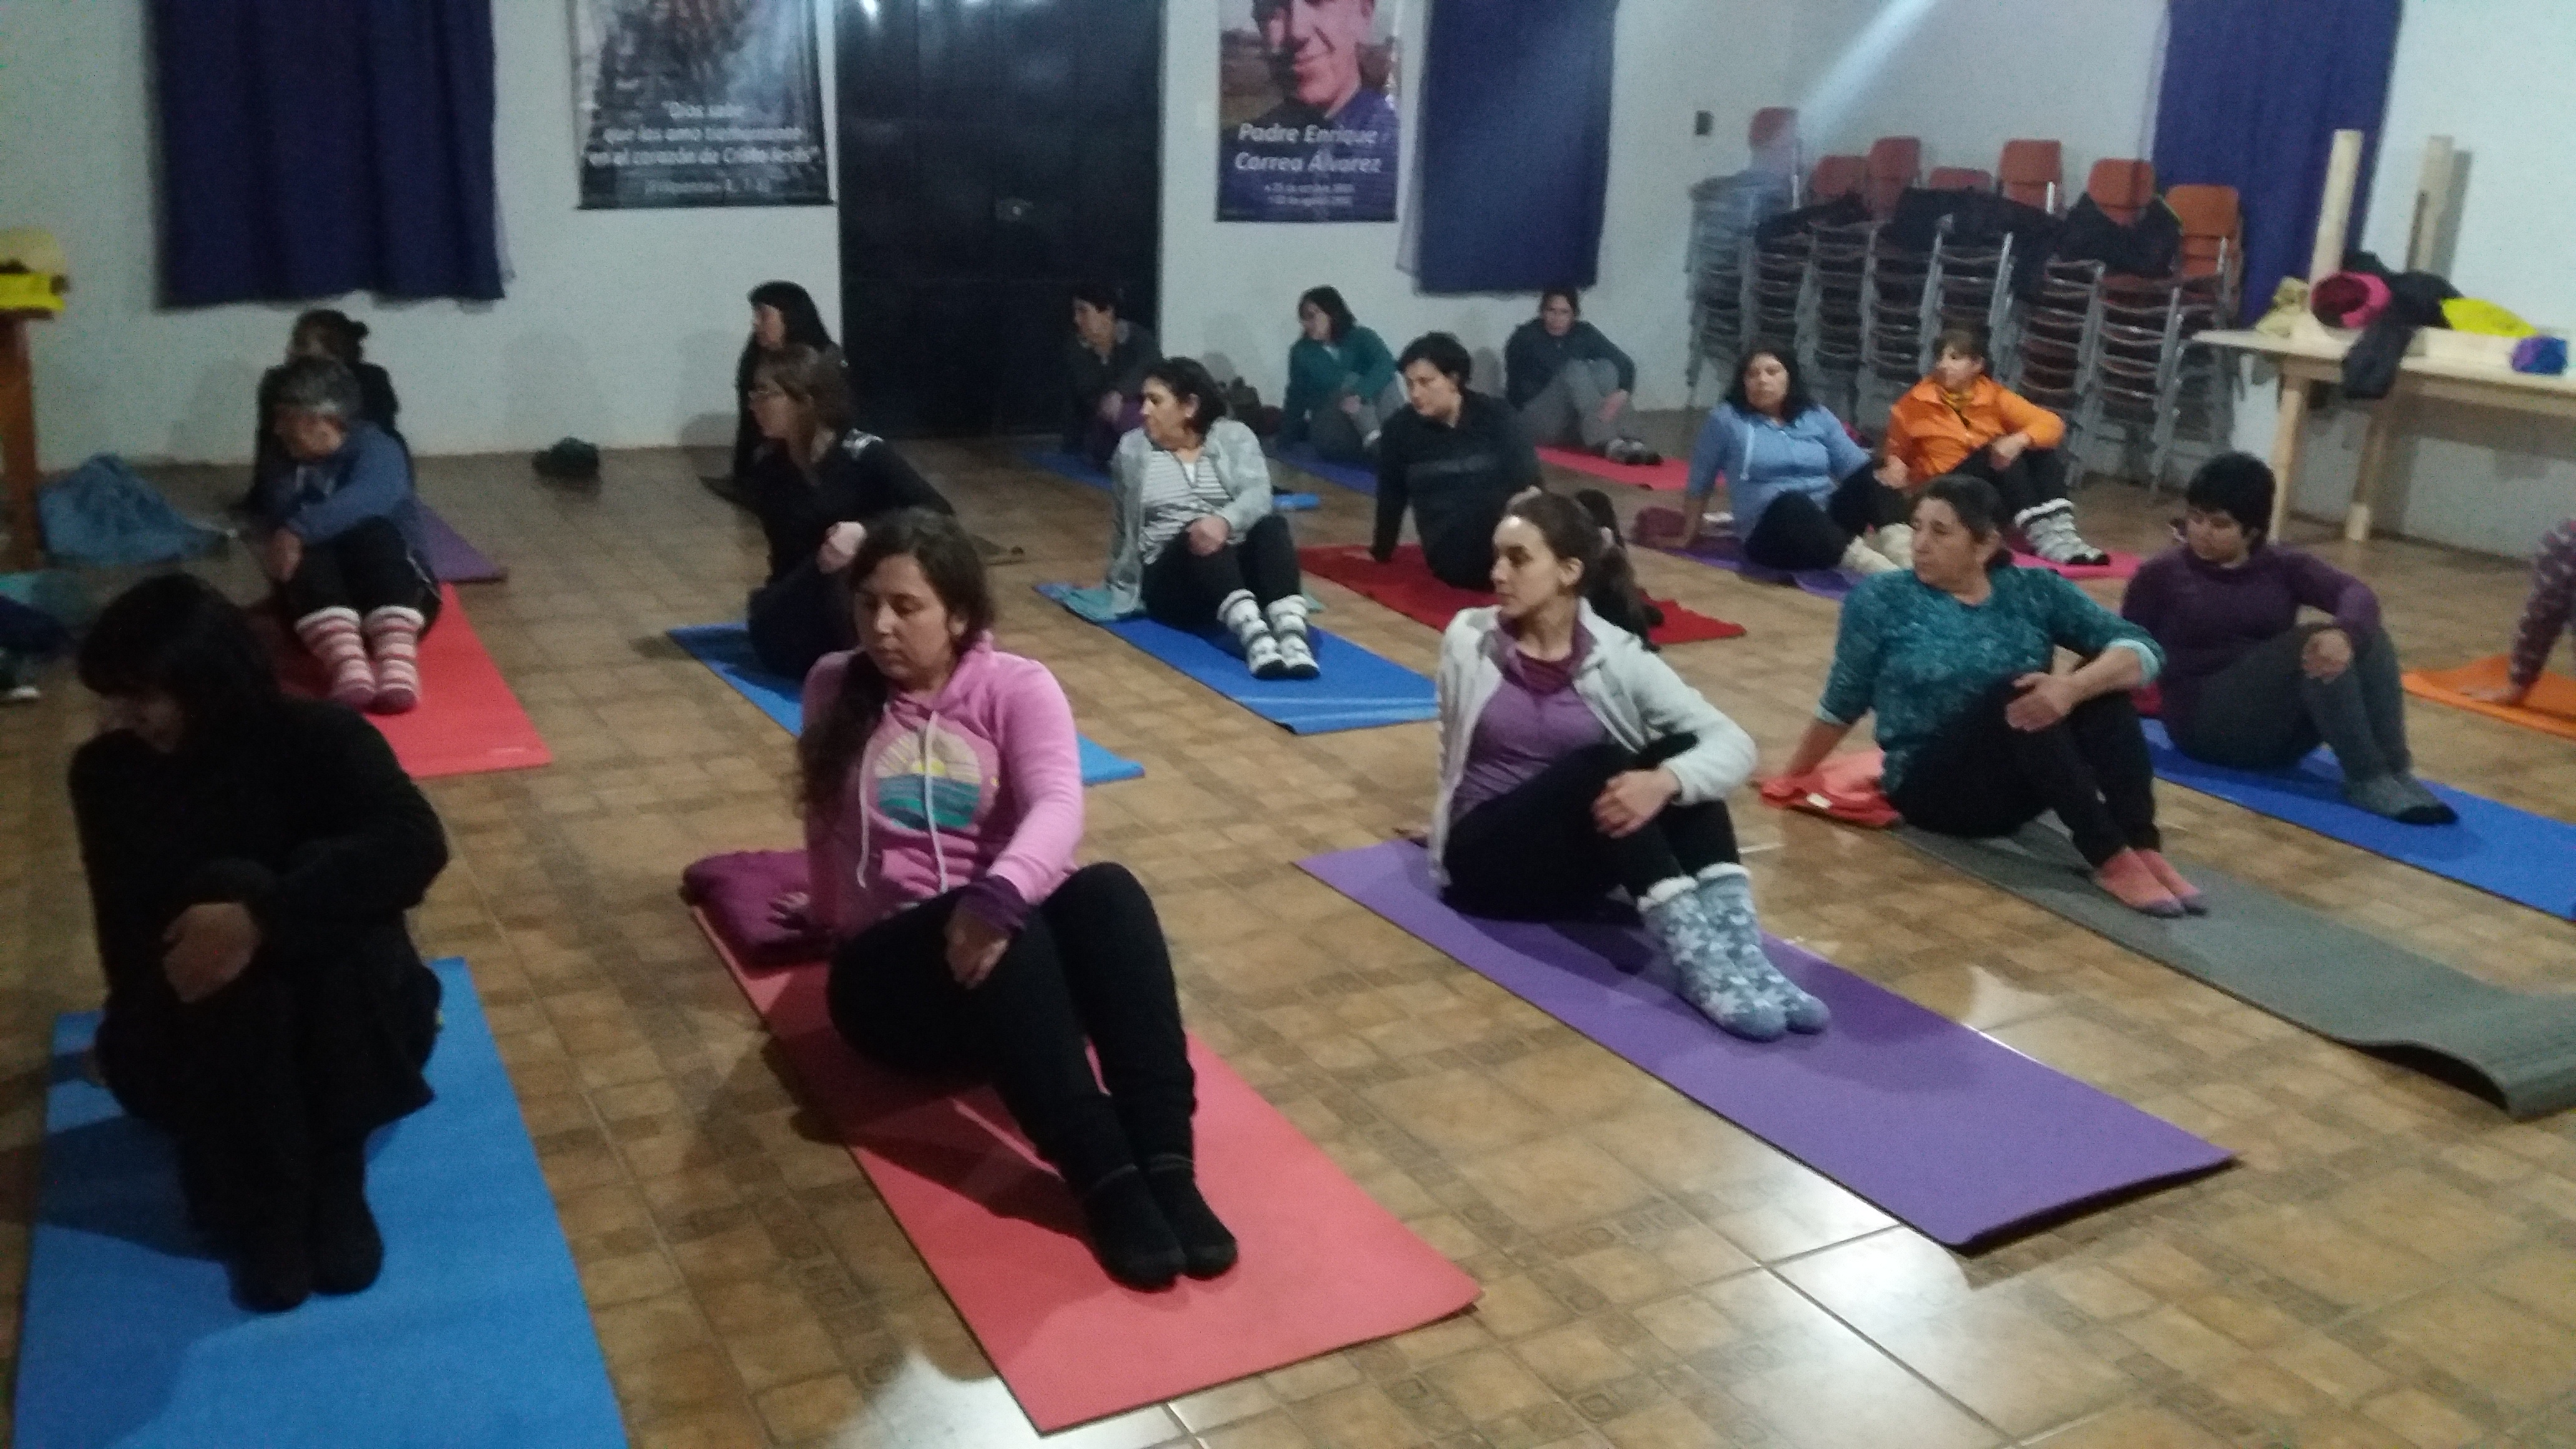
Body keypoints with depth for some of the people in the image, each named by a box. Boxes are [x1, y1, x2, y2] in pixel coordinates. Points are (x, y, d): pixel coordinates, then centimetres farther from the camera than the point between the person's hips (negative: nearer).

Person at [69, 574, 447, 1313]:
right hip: (191, 1043, 1)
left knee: (328, 873, -30)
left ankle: (335, 1185, -19)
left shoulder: (319, 737, -11)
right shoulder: (108, 772, -3)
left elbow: (415, 844, -29)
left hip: (348, 1035, -1)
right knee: (229, 886, -29)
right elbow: (130, 939, -4)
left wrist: (260, 918, -38)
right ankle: (259, 1212, -23)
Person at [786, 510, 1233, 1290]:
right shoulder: (835, 688, 6)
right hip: (889, 968, 0)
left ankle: (1167, 1164, -44)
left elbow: (1059, 807, -20)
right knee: (1006, 939, -36)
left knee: (1108, 890, -34)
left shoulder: (1017, 686, -1)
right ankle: (1104, 1178, -47)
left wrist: (999, 895, -39)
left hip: (1009, 938, 1)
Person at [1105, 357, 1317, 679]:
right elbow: (1122, 527, 21)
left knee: (1271, 525, -29)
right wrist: (1120, 585, 26)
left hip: (1238, 566, 1)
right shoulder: (1132, 449, 11)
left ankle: (1292, 635, -53)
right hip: (1171, 581, -1)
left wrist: (1224, 521, -31)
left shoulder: (1234, 436, 8)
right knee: (1197, 538, -33)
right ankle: (1253, 633, -58)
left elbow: (1258, 495, -10)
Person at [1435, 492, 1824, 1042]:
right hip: (1488, 855, -2)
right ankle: (1698, 959, -42)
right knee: (1599, 765, -29)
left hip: (1577, 867, 2)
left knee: (1679, 750, -22)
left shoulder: (1618, 655, -6)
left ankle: (1735, 949, -36)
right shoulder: (1469, 640, -5)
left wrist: (1665, 780, -35)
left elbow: (1733, 744, -17)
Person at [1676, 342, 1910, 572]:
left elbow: (1857, 466, 8)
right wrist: (1691, 532, 18)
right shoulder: (1726, 419, 4)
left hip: (1829, 520, 5)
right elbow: (1700, 482, 12)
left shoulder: (1818, 417, 14)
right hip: (1772, 533, -5)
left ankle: (1898, 546, -44)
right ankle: (1870, 566, -56)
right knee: (1790, 504, -39)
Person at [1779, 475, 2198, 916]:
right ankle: (2112, 859, -35)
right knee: (2019, 690, -30)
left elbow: (2141, 648, -7)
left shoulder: (2036, 590, 2)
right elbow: (1843, 702, 7)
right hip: (1933, 787, -3)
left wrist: (2073, 686, -27)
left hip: (2019, 788, 3)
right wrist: (1793, 777, 14)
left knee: (2102, 686, -21)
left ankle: (2144, 848, -28)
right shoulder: (1881, 599, -3)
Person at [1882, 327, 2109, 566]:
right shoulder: (1916, 402, 1)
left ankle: (2059, 527, -37)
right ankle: (2038, 532, -43)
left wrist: (2019, 440, -25)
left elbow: (2052, 424, -3)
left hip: (1998, 487, 3)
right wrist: (1895, 466, -11)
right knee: (1995, 448, -27)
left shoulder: (1993, 396, 5)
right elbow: (1897, 449, 13)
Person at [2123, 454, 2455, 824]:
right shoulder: (2161, 575, 2)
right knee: (2309, 643, -28)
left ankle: (2395, 771, -26)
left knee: (2367, 638, -21)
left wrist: (2344, 633, -33)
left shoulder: (2284, 567, 7)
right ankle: (2369, 780, -29)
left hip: (2281, 730, 4)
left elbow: (2358, 594, -11)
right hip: (2208, 723, -4)